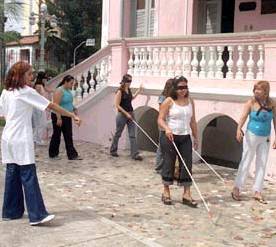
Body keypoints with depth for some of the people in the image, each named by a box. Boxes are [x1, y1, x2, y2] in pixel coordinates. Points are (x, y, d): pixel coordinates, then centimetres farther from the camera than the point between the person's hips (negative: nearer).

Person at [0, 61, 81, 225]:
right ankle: (37, 215, -10)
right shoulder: (26, 91, -10)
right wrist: (73, 116, -7)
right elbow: (51, 106, -10)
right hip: (21, 141, -8)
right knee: (29, 176, -9)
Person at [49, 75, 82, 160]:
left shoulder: (68, 90, 10)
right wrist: (58, 118, -26)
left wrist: (74, 109, 9)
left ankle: (72, 155, 8)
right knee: (56, 136, 5)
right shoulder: (59, 91, -17)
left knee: (69, 136, 6)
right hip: (58, 117, -8)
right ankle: (53, 154, 18)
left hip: (67, 117, 8)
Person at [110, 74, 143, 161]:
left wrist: (138, 91, 17)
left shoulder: (129, 90, 7)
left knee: (132, 135, 1)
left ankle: (135, 154, 1)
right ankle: (113, 150, 27)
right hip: (122, 115, -6)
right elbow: (117, 105, -16)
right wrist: (126, 113, -17)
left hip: (130, 114, 6)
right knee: (118, 134, 9)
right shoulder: (120, 91, -14)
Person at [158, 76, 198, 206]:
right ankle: (166, 192, 18)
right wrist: (167, 128, -28)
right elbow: (160, 119, -9)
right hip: (170, 137, -4)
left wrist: (196, 137, 14)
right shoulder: (169, 101, -6)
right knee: (169, 163, 4)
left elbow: (192, 121, 14)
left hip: (185, 138, 4)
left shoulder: (190, 101, 9)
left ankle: (187, 194, 7)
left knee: (187, 164, 1)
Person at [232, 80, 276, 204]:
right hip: (252, 136, -4)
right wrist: (239, 128, -40)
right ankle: (236, 189, 11)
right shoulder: (251, 103, -11)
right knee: (246, 162, 0)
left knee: (262, 164, 8)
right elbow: (243, 116, -22)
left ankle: (257, 192, 17)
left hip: (265, 138, 4)